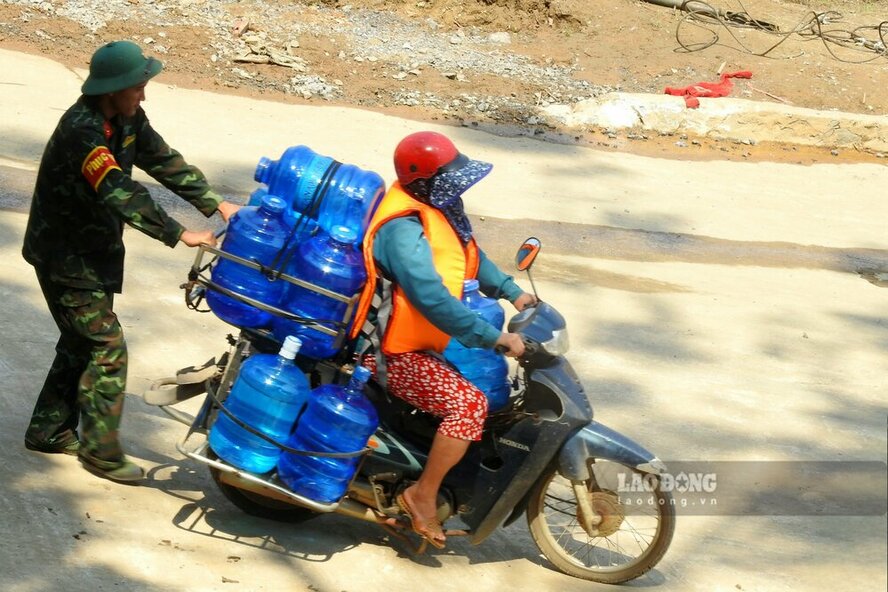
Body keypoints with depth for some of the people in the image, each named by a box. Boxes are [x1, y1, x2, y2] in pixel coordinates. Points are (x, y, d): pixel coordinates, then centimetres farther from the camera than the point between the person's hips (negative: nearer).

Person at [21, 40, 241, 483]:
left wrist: (215, 205, -3)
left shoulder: (127, 118, -1)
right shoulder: (82, 129, -30)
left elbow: (163, 161, 5)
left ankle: (48, 431, 30)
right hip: (64, 255, -9)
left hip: (95, 250, 9)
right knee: (107, 348, -9)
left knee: (81, 343, 18)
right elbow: (120, 194, -38)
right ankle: (100, 451, 0)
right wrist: (178, 235, -41)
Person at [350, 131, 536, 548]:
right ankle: (422, 495, -11)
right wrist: (495, 338, -35)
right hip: (393, 353, -11)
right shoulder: (403, 231, -27)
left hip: (420, 341, 11)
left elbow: (469, 255, 21)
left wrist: (511, 292, 9)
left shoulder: (436, 210, 5)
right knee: (469, 404, -25)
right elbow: (432, 299, -35)